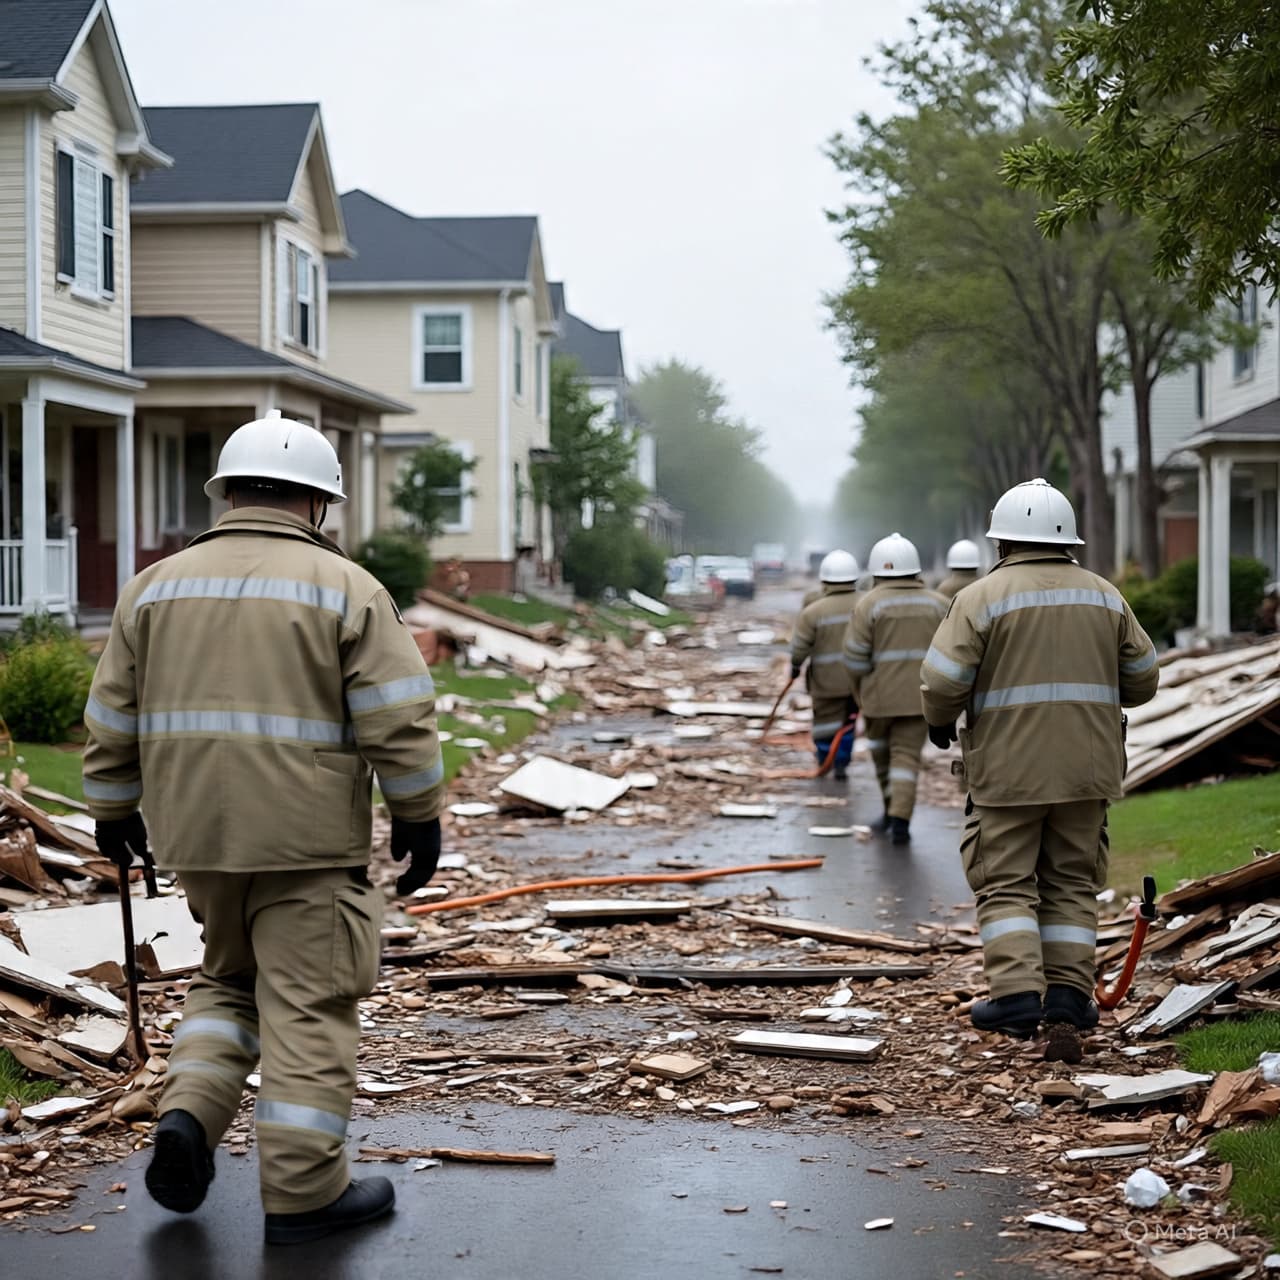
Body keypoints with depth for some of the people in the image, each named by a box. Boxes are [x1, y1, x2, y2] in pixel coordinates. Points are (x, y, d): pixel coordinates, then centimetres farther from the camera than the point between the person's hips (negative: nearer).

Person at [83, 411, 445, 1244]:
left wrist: (115, 810, 22)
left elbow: (112, 718, 11)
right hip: (306, 837, -5)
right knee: (308, 1007, 2)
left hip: (195, 832, 5)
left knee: (231, 978, 23)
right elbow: (400, 719, -8)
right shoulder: (344, 589, -4)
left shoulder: (158, 587, 9)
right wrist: (420, 817, 0)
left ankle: (190, 1116, 5)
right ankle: (303, 1190, 5)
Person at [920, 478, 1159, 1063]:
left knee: (1006, 883, 3)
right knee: (1071, 884, 11)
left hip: (1008, 768, -4)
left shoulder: (982, 597, -7)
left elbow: (943, 680, -11)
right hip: (1086, 768, 4)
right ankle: (1068, 994, 6)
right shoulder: (1105, 597, 7)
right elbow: (1141, 680, 10)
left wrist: (940, 720, 9)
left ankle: (1016, 994, -7)